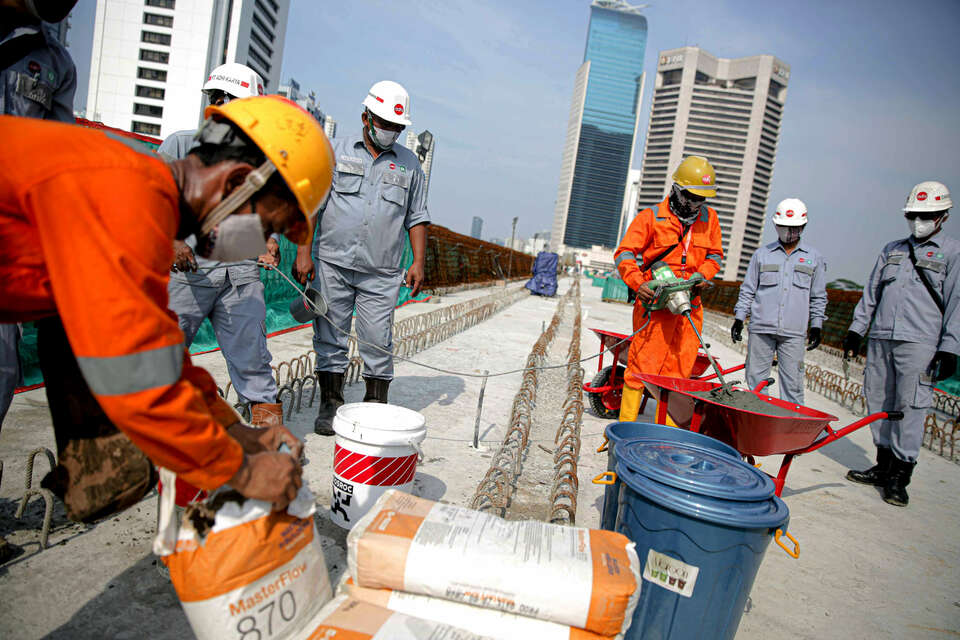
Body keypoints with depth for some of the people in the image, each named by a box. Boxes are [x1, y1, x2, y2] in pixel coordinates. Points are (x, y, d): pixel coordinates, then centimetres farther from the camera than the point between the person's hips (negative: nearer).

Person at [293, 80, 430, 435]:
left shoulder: (409, 163, 12)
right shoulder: (335, 151, 6)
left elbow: (417, 218, 13)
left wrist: (418, 261, 3)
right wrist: (303, 251, -4)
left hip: (381, 272, 1)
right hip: (332, 263, 0)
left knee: (378, 342, 0)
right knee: (330, 337, 4)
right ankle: (330, 404, 16)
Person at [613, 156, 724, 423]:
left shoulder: (709, 218, 12)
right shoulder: (652, 217, -2)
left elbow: (715, 255, 21)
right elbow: (624, 253, -6)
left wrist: (703, 274, -1)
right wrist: (638, 282, -22)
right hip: (655, 301, -5)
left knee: (680, 370, 6)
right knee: (642, 364, -7)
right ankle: (626, 425, 2)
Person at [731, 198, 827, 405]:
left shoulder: (814, 258, 10)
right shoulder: (762, 254, 9)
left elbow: (818, 297, 14)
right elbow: (748, 289, 12)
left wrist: (816, 325, 8)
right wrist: (739, 318, 5)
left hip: (794, 332, 0)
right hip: (761, 328, 1)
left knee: (792, 382, -1)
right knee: (755, 377, 3)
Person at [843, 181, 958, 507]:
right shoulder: (891, 250, 17)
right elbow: (871, 294, 20)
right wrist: (856, 329, 14)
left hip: (919, 342, -5)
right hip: (880, 339, 5)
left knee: (910, 406, -6)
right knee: (878, 401, 8)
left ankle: (900, 476, 2)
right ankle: (884, 466, 19)